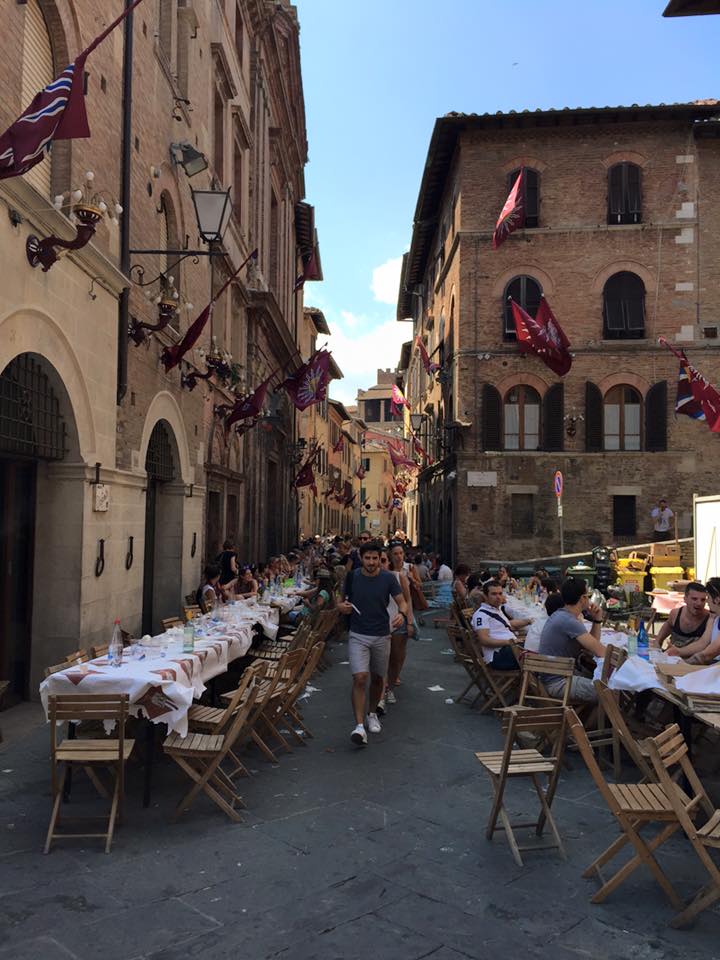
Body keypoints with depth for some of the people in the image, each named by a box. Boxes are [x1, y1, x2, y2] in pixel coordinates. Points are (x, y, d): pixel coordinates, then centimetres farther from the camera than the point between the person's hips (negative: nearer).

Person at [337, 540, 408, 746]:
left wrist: (402, 614, -28)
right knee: (360, 678, -16)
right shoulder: (352, 577, -3)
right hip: (358, 636, -1)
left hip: (382, 636, 2)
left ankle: (372, 714, 40)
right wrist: (342, 607, -15)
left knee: (378, 678, 16)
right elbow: (343, 601, 9)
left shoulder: (388, 578, -5)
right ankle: (359, 726, -16)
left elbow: (402, 601, -5)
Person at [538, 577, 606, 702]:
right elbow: (600, 652, -20)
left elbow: (591, 645, 16)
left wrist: (596, 620, 5)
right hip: (558, 682, -11)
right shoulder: (569, 621, -20)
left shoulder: (561, 615, 12)